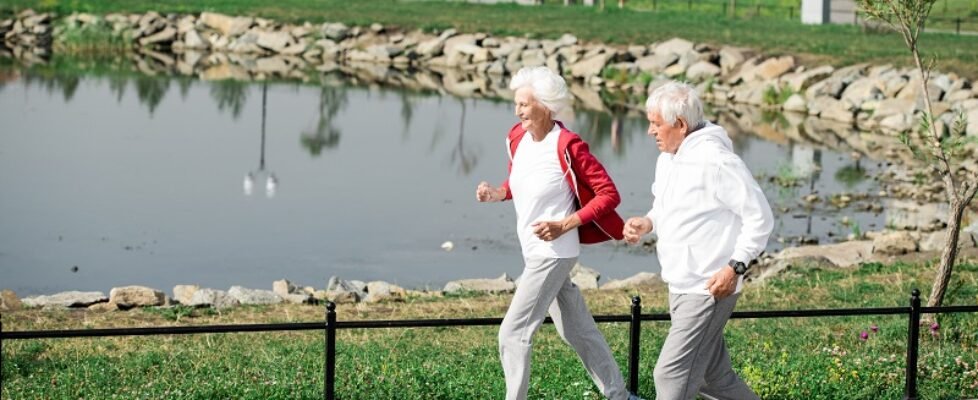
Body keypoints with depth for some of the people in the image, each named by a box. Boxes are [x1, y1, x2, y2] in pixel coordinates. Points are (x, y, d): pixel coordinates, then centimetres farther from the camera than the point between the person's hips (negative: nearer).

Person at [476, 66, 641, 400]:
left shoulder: (567, 146, -20)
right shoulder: (517, 137, 2)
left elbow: (609, 194, -17)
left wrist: (565, 225, -23)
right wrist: (498, 193, -2)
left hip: (553, 253, -8)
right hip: (534, 251, 8)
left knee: (513, 332, -8)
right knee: (577, 329, 17)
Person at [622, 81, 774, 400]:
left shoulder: (715, 160, -19)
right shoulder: (667, 159, 9)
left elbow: (759, 216, -17)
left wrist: (735, 267, -21)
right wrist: (648, 222, 2)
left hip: (710, 287, -9)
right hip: (681, 286, 9)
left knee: (672, 373, -8)